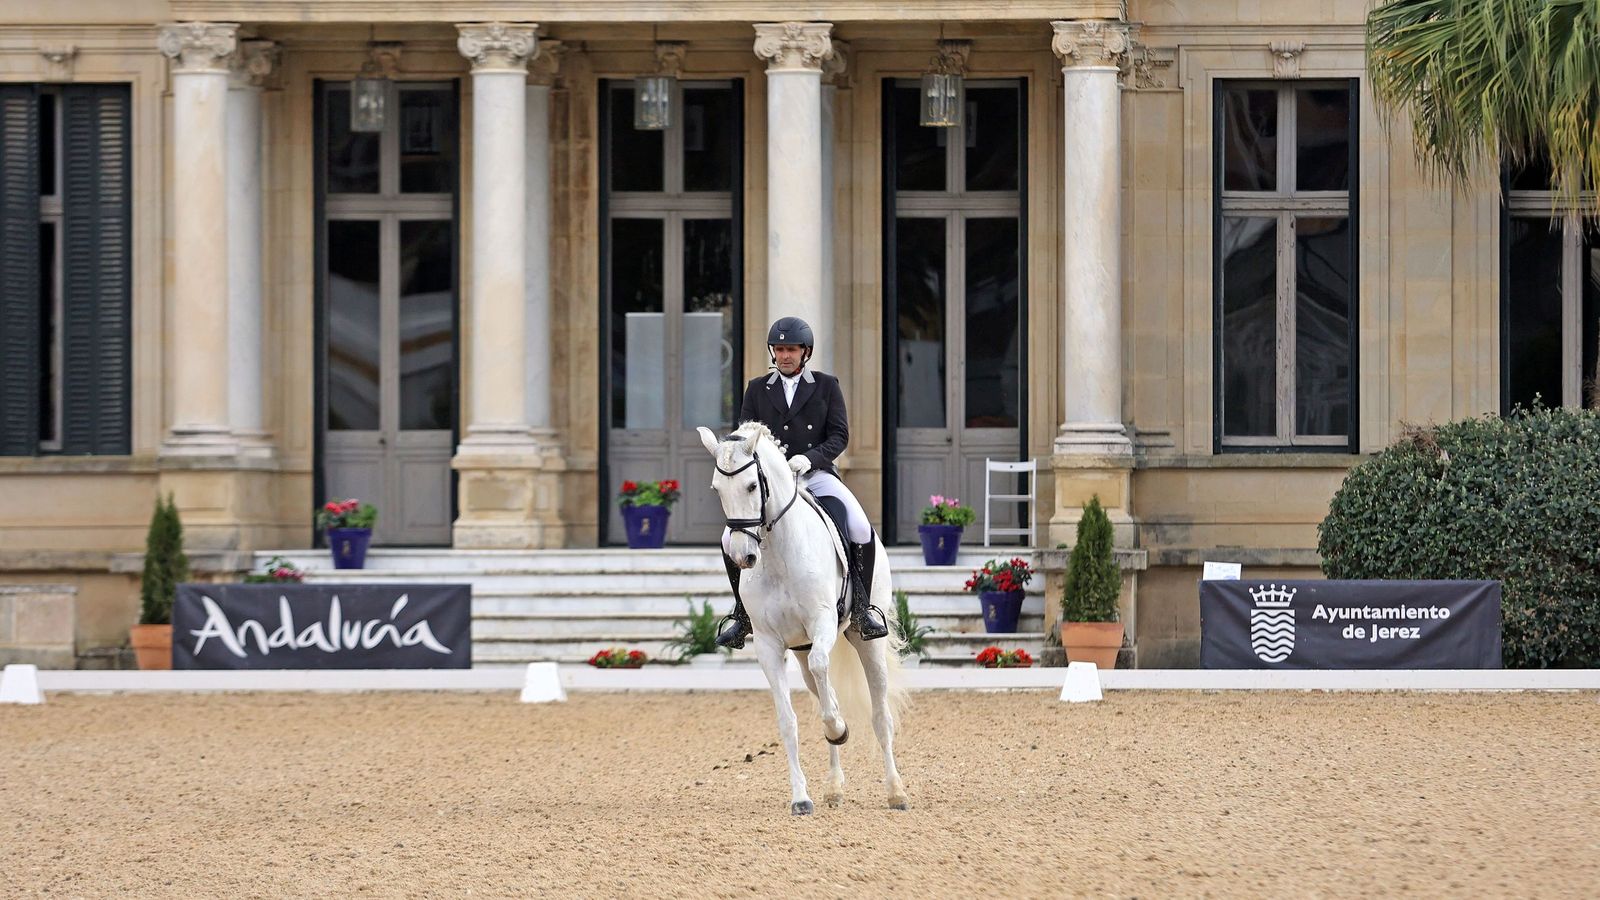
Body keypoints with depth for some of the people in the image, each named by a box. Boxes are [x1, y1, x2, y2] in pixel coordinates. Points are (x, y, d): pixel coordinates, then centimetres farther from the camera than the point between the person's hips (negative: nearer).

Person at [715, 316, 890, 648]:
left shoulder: (826, 386, 7)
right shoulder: (757, 389, 13)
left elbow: (839, 435, 1)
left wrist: (810, 457, -17)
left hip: (817, 474, -1)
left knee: (861, 530, -25)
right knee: (731, 539, -18)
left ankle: (863, 608, -9)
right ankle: (742, 613, 2)